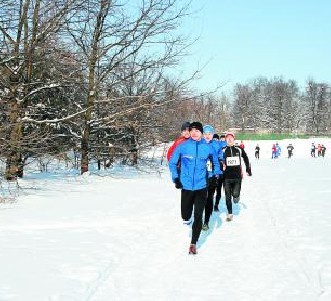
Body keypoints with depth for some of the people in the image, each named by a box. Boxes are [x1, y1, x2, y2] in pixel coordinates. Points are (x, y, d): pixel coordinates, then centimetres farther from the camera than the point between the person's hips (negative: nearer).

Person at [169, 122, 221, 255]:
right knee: (185, 216, 4)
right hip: (186, 187, 0)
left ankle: (193, 243, 9)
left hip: (201, 187, 0)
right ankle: (187, 219, 42)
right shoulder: (182, 147, -4)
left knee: (198, 216, -4)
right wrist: (176, 178, 0)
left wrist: (217, 174, 10)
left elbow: (215, 161, 19)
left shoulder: (207, 147, 0)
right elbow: (172, 163, 8)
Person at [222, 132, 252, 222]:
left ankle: (236, 196, 27)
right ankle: (229, 213, 20)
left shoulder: (239, 150, 3)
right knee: (228, 196, 5)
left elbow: (246, 159, 15)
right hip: (227, 177, 0)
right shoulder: (223, 151, -2)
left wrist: (248, 170, 16)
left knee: (235, 194, -11)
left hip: (237, 176, 0)